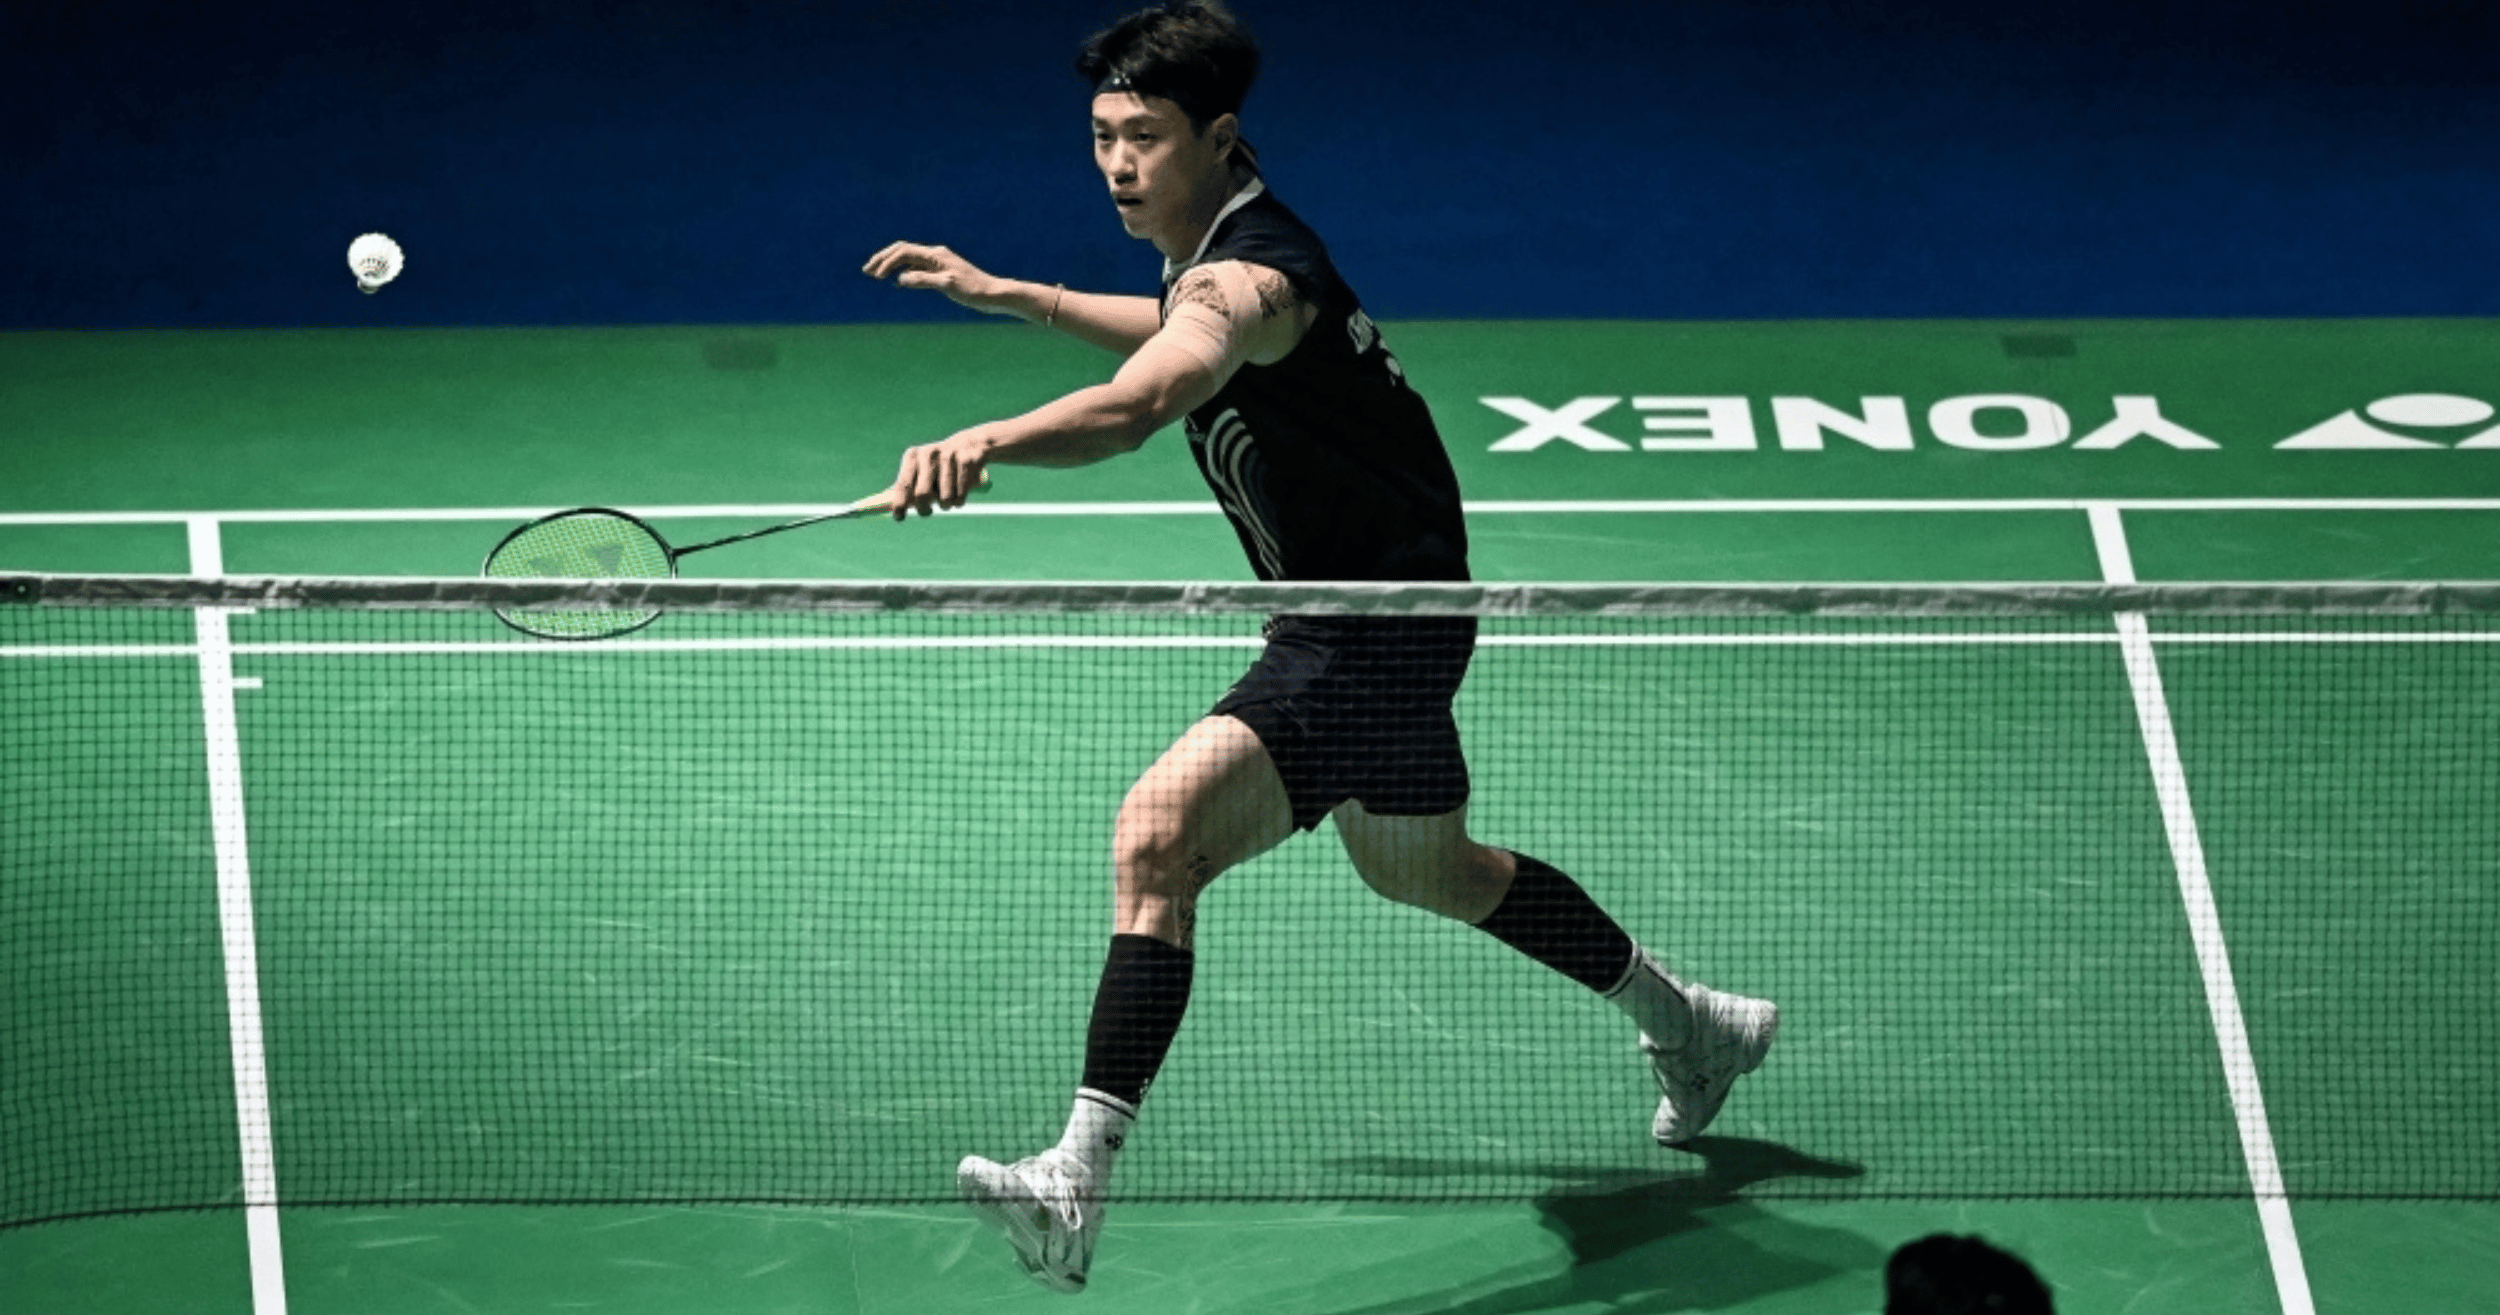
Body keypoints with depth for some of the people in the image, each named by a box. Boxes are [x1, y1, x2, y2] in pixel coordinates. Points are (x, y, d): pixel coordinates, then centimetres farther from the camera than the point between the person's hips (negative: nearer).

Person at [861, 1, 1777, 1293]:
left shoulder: (1251, 276, -26)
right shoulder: (1211, 250, 5)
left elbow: (1132, 406, -48)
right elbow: (1179, 338, 31)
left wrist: (983, 440, -65)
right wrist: (1005, 293, 22)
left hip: (1375, 628, -11)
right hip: (1362, 616, 11)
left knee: (1159, 831, -27)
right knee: (1422, 868, 32)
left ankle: (1080, 1180, -35)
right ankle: (1690, 1025, 53)